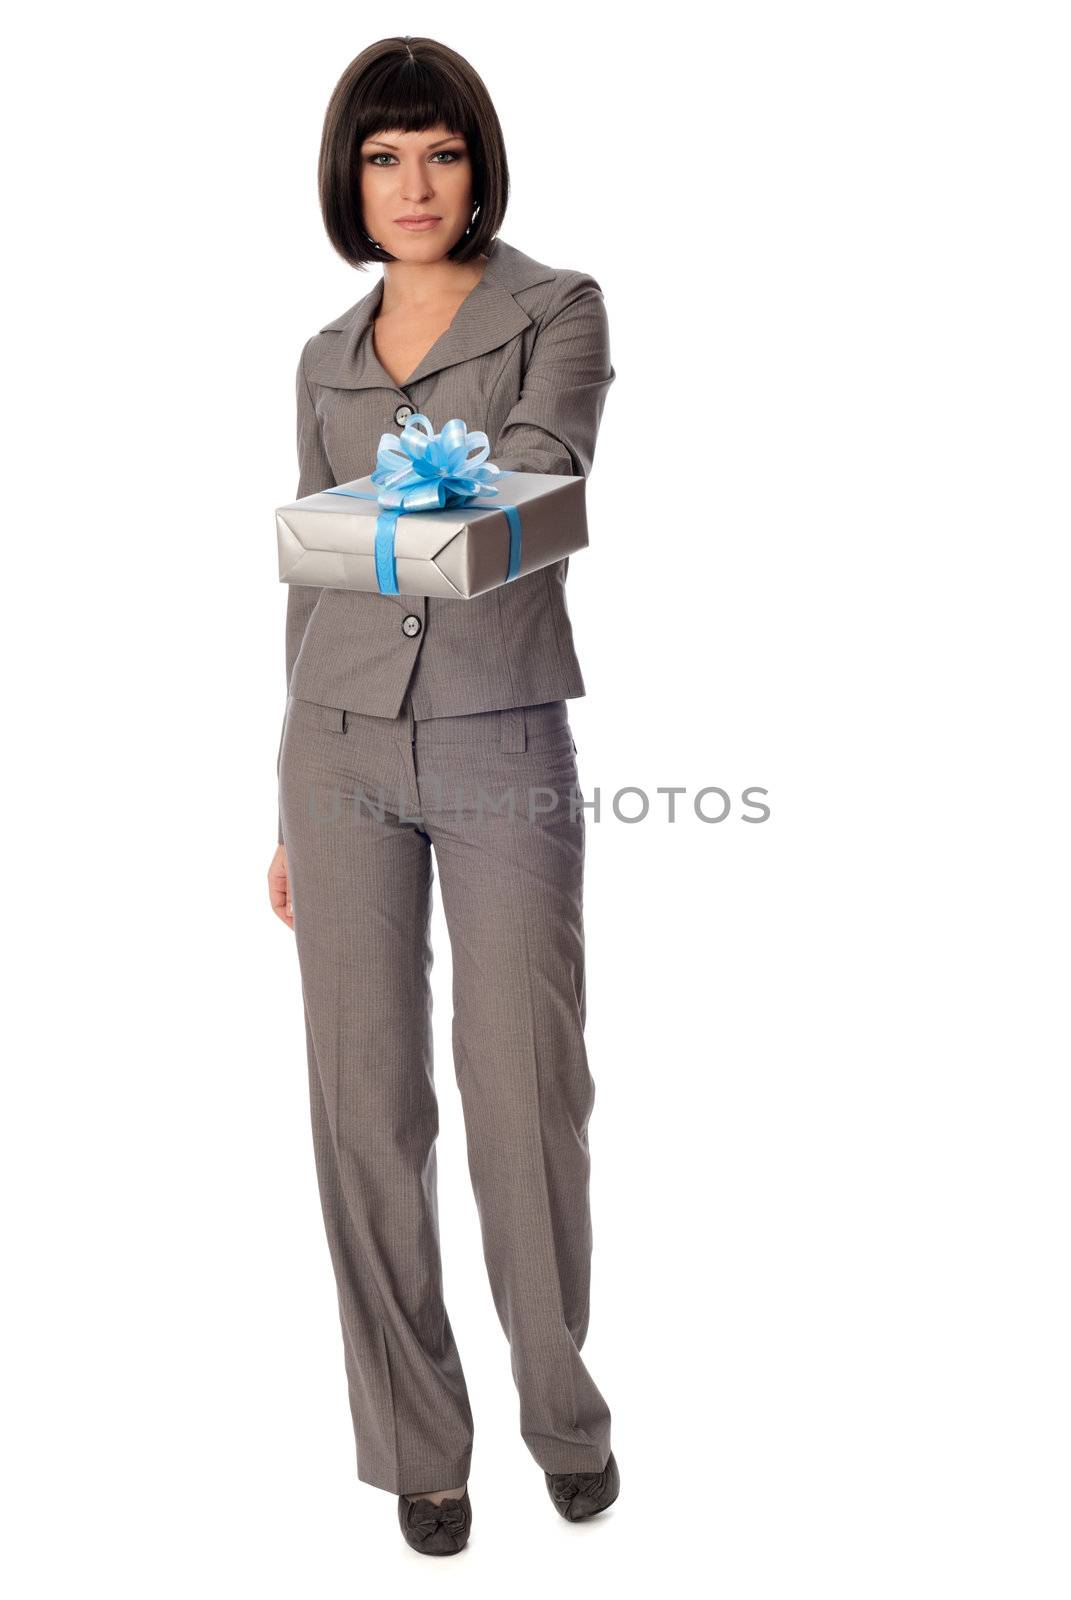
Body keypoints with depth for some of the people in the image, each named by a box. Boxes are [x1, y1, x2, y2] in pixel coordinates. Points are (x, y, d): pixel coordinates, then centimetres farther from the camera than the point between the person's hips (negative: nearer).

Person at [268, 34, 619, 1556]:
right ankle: (417, 1437, 19)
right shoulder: (327, 359, 13)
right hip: (346, 746, 4)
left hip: (504, 745, -3)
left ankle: (562, 1403, 23)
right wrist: (289, 808, 15)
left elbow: (541, 460, -20)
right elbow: (314, 577, 16)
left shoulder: (558, 311, 1)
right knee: (368, 1101, 3)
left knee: (527, 1089, -2)